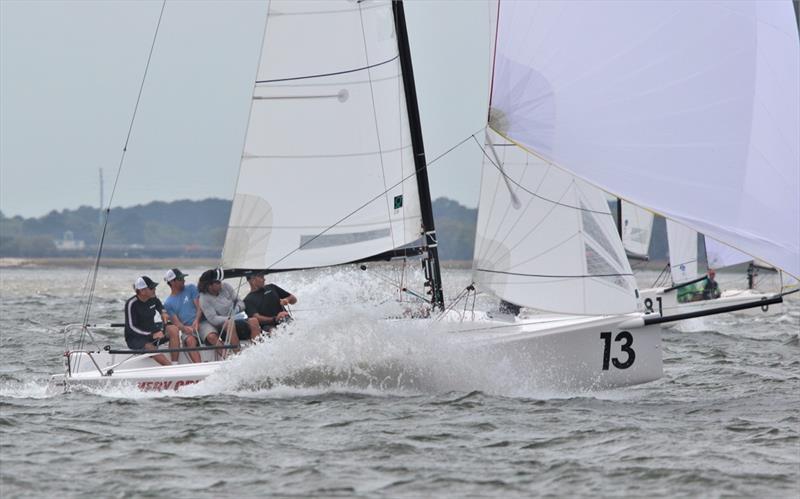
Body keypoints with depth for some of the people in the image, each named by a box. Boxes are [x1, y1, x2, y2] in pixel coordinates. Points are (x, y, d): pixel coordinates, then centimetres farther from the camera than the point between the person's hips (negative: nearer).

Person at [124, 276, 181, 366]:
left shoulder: (153, 299, 1)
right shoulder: (131, 304, -18)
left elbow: (160, 307, 25)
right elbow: (131, 328, -21)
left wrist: (163, 313, 0)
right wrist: (152, 335, -28)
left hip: (152, 331, 6)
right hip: (135, 338, -6)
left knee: (173, 330, -17)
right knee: (150, 349, -37)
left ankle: (175, 364, -22)